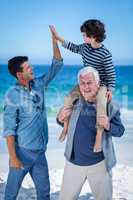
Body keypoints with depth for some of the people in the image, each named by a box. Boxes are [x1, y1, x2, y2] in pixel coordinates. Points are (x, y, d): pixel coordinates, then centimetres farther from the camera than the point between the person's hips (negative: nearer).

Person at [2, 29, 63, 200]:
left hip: (40, 152, 5)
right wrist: (13, 157, -19)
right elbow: (9, 129, -16)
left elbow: (56, 66, 4)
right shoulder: (12, 95, -15)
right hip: (22, 151, -5)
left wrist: (54, 39, -5)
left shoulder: (39, 84, 1)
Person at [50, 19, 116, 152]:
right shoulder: (85, 47, 2)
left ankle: (99, 136, -25)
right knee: (68, 98, -11)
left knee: (101, 104, -32)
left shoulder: (105, 54, -17)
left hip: (100, 84, -6)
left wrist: (110, 90, -21)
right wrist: (58, 38, 20)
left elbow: (111, 73, -12)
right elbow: (74, 48, 22)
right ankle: (65, 127, 3)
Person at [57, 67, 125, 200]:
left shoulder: (109, 105, -11)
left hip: (100, 163, -1)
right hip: (74, 162, 2)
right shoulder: (73, 102, -6)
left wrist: (108, 126, -27)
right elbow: (66, 124, 6)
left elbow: (120, 131, -7)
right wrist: (60, 119, -16)